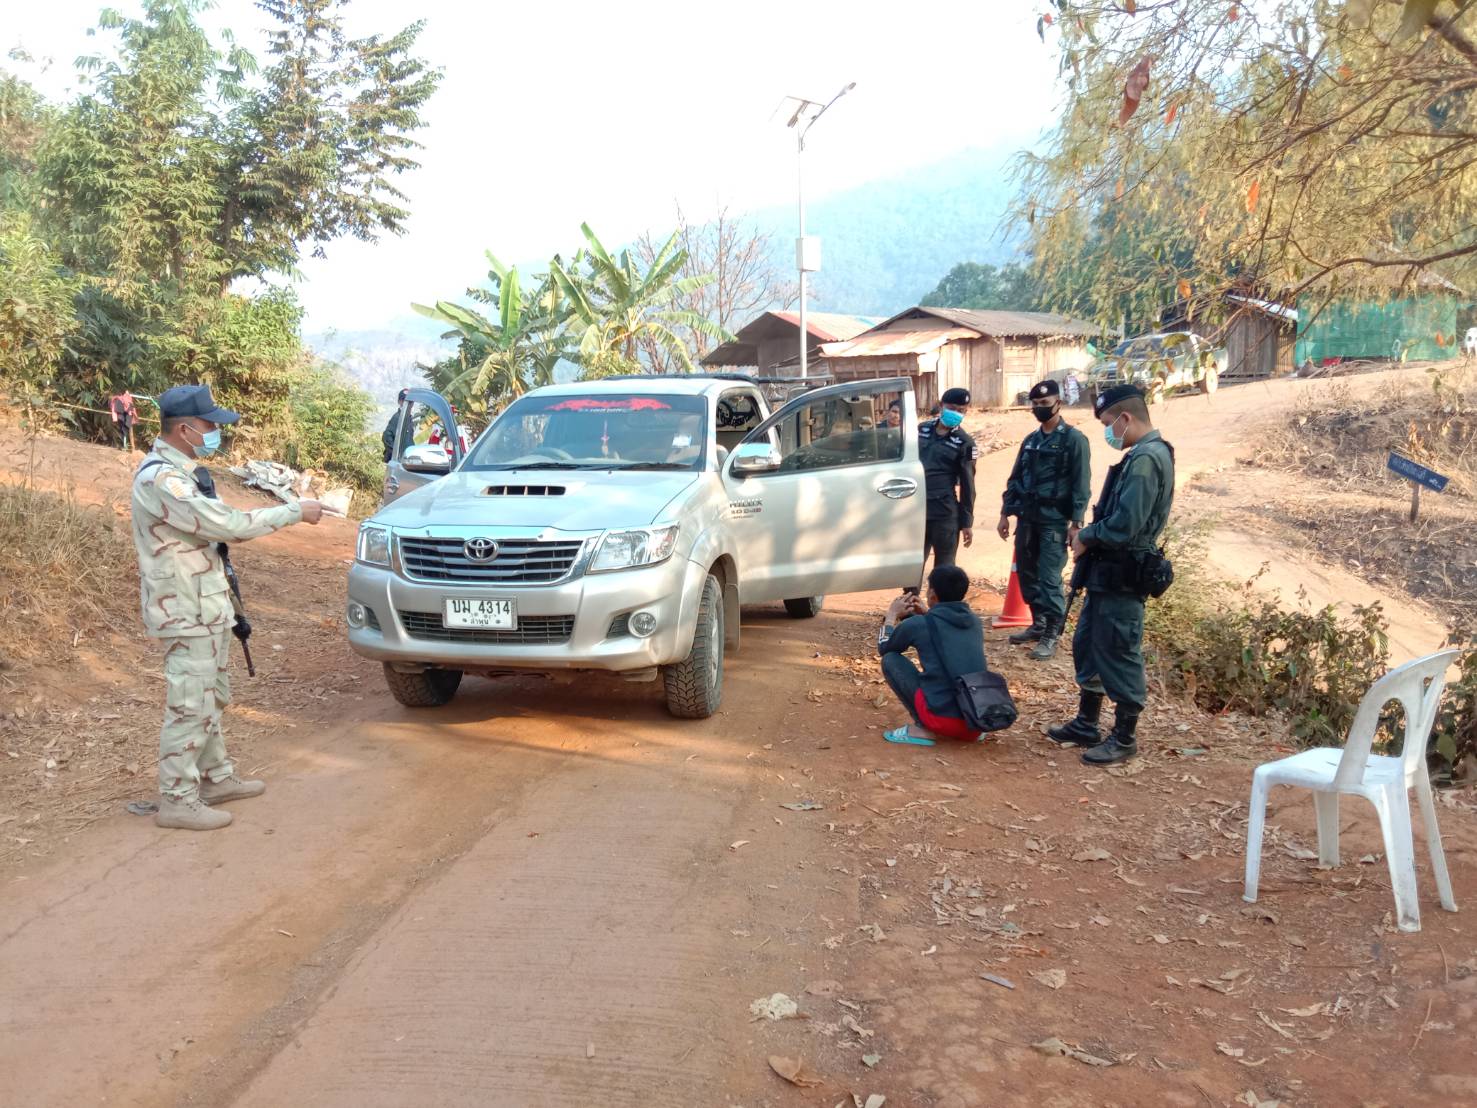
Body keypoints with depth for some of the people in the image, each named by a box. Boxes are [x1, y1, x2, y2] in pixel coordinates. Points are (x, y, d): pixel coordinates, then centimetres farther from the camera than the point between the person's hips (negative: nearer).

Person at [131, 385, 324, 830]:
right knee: (189, 706, -4)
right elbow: (228, 525, -25)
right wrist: (295, 511, -18)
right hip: (187, 612, -10)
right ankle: (177, 801, 4)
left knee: (210, 700, 19)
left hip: (203, 607, 10)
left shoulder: (173, 471, 11)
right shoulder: (161, 479, -22)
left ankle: (216, 777, 31)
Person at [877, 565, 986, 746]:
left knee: (890, 659, 9)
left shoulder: (918, 624, -3)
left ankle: (924, 729, 1)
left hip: (945, 718, -5)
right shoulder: (974, 621, 11)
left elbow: (884, 648, 17)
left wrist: (892, 615, 31)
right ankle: (967, 731, 14)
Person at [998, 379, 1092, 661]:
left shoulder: (1074, 440, -6)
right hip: (1026, 519, 7)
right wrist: (1005, 513, 11)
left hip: (1054, 521, -6)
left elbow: (1081, 485, -10)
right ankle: (1038, 624, 26)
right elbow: (1015, 479, 16)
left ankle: (1051, 635, 2)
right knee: (1026, 575, 12)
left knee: (1049, 579, -8)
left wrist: (1076, 523, -15)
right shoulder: (1030, 440, 13)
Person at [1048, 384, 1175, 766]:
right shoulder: (1140, 455, 12)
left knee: (1118, 655, 0)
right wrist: (1089, 538, 3)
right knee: (1087, 646, 18)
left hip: (1122, 576, -10)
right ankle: (1086, 724, 30)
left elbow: (1125, 524, -26)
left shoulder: (1147, 459, -20)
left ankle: (1125, 738, 13)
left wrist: (1086, 537, -11)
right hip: (1107, 571, 10)